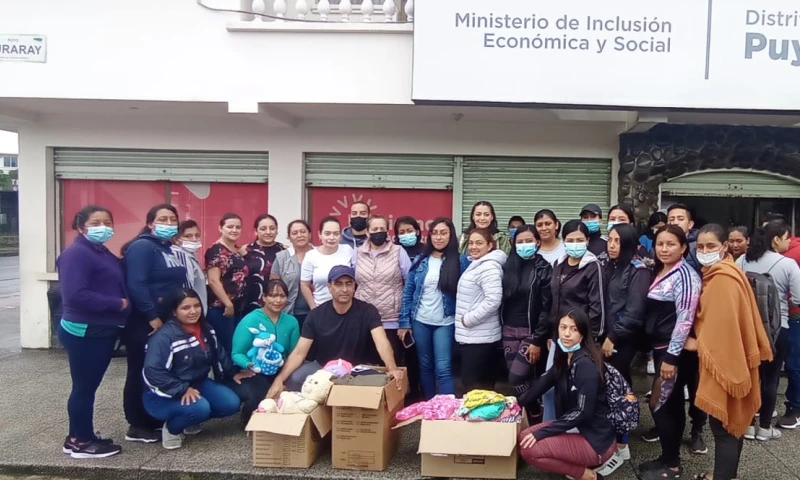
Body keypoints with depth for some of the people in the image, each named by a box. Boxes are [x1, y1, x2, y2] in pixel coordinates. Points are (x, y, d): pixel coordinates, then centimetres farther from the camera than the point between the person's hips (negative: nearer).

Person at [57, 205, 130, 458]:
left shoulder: (105, 254, 14)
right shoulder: (75, 254, -15)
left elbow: (115, 288, 18)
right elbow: (76, 295, -26)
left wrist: (123, 306, -1)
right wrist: (117, 304, -20)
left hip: (104, 330, 9)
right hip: (83, 332, -9)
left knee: (90, 386, 16)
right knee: (84, 387, 2)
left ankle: (84, 436, 27)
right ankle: (79, 442, 14)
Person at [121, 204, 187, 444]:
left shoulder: (169, 249, 15)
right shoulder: (142, 247, -12)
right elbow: (136, 286, -22)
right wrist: (152, 317, -21)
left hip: (168, 321, 9)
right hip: (144, 323, -9)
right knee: (141, 372, 0)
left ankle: (154, 420, 25)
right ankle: (137, 426, 10)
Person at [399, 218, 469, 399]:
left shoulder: (460, 261, -4)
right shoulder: (420, 261, 2)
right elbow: (407, 291, 3)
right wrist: (404, 322, 0)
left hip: (445, 323, -3)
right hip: (420, 321, 3)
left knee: (443, 369, -6)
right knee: (425, 366, 14)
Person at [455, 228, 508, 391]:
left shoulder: (489, 267, -17)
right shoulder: (476, 265, 13)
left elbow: (493, 301, -28)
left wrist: (468, 319, -20)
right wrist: (465, 319, 11)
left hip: (479, 336, -10)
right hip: (474, 334, 10)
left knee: (471, 381, -4)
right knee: (483, 380, 15)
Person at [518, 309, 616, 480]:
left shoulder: (586, 364, -23)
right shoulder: (564, 357, 3)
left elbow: (583, 412, -25)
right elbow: (544, 381, 14)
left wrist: (542, 433, -22)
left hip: (595, 439, -9)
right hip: (575, 426, 9)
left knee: (529, 450, -19)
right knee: (524, 438, 2)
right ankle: (578, 466, 9)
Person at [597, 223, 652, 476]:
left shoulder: (638, 270, -10)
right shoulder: (610, 267, 13)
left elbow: (634, 312, -15)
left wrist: (612, 338, -13)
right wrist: (604, 335, 4)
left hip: (624, 339, -7)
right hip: (609, 336, 7)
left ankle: (619, 447, 7)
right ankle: (618, 440, 21)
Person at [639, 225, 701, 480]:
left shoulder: (685, 274, -15)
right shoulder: (660, 272, 10)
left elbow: (685, 318, -20)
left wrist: (671, 356, -21)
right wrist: (659, 352, 14)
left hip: (675, 351, -8)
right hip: (661, 347, 8)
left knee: (661, 402, -3)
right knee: (672, 403, 14)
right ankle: (670, 458, 24)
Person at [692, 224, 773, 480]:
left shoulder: (724, 278, -20)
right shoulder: (716, 274, 12)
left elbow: (723, 322, -22)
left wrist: (699, 344, -11)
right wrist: (702, 343, 7)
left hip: (723, 358, -10)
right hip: (724, 355, 10)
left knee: (722, 423, -2)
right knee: (731, 420, 18)